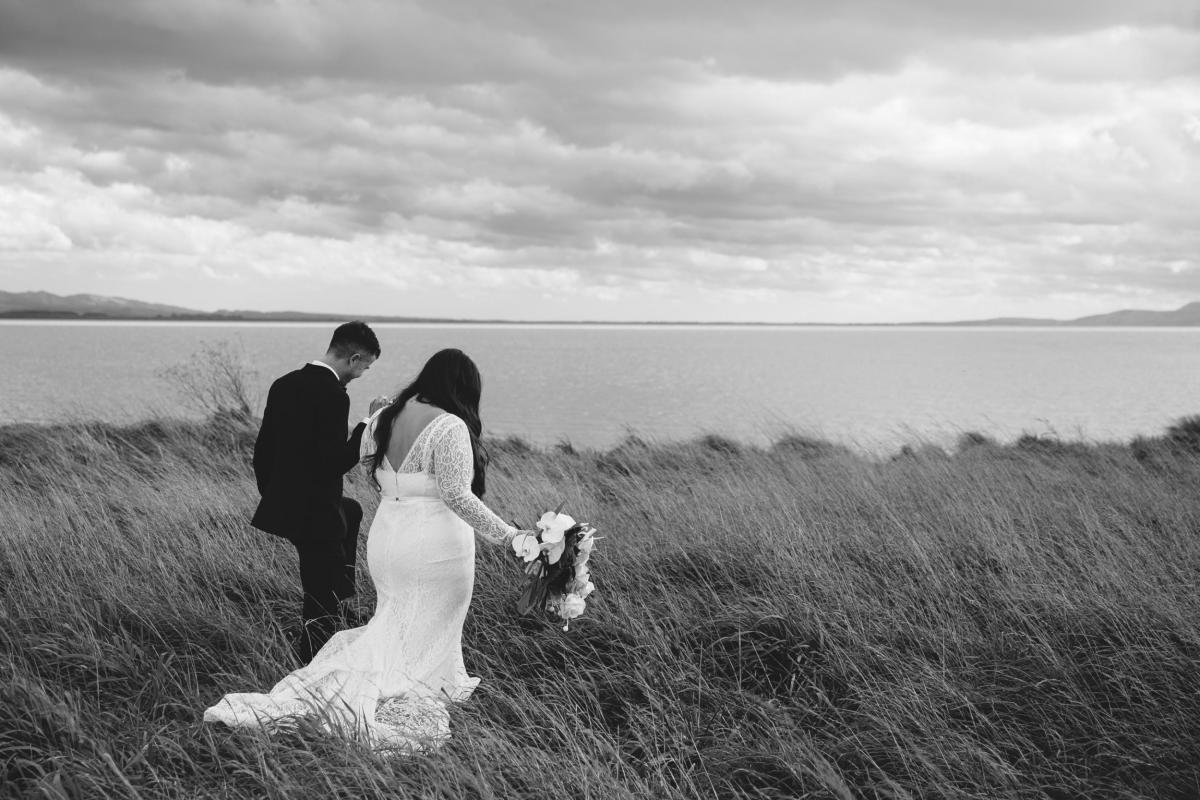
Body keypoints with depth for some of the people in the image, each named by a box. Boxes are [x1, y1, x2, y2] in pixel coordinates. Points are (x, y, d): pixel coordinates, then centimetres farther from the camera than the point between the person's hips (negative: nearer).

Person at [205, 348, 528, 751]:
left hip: (385, 539, 6)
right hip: (437, 547, -6)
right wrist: (507, 535, -16)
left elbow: (366, 463, 21)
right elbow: (457, 496, -20)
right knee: (429, 638, 7)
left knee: (393, 626, 19)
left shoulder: (382, 419, 4)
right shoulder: (450, 427, -17)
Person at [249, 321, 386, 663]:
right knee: (322, 608, 3)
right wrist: (371, 426, -16)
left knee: (352, 512, 34)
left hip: (281, 504, 9)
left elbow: (262, 452, 12)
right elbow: (335, 464, -23)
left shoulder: (284, 385, 5)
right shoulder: (333, 396, -20)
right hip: (315, 517, -9)